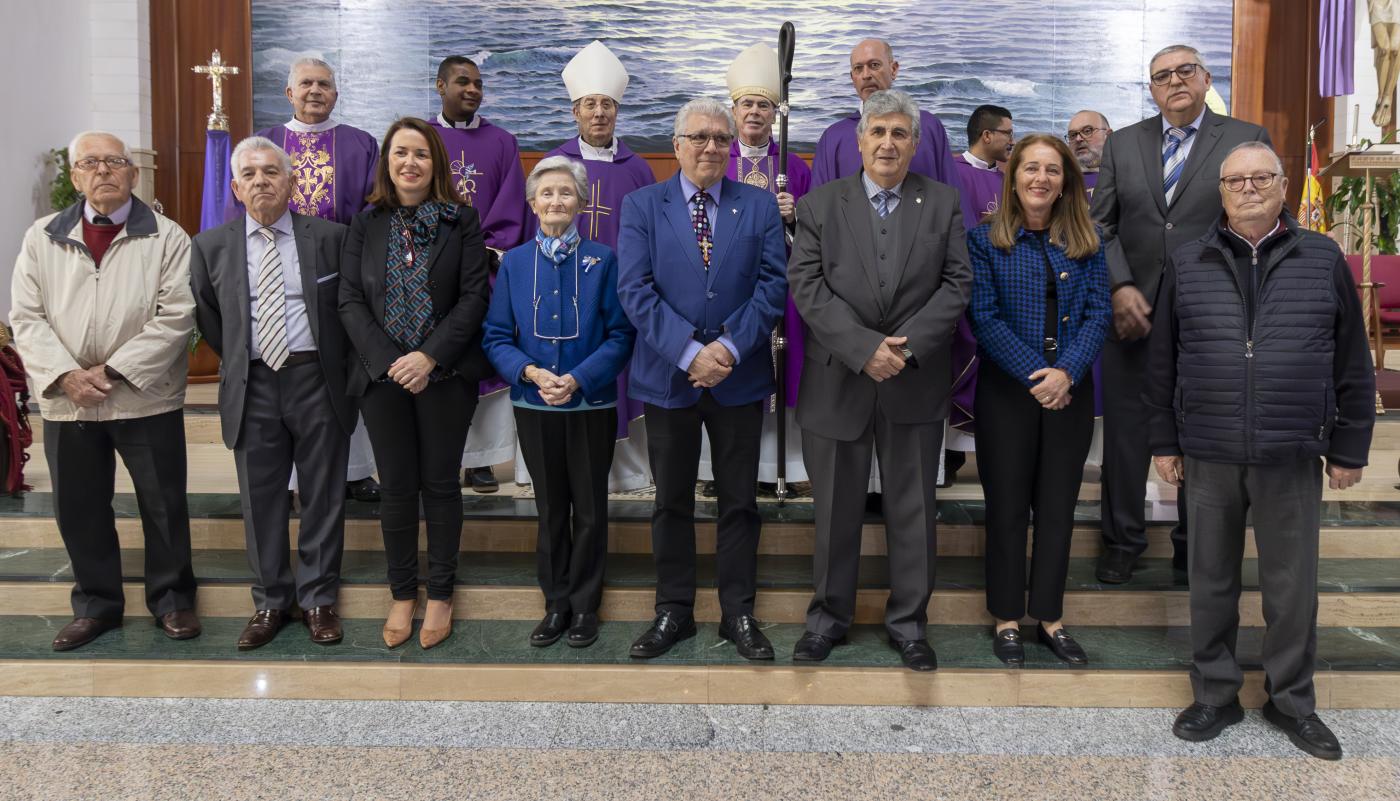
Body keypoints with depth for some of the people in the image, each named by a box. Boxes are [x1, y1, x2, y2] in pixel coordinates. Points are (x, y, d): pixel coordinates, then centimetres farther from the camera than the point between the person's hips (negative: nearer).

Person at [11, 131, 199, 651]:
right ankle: (96, 604, 29)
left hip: (146, 399, -3)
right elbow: (26, 317, 3)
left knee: (163, 504, 6)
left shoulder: (167, 238, -2)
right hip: (66, 402, 3)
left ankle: (171, 599, 24)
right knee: (78, 509, 12)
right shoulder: (42, 237, 7)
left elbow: (174, 316, -10)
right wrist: (66, 375, -12)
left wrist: (112, 371, -15)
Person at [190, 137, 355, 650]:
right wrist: (237, 362, 11)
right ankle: (270, 602, 23)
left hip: (318, 382, -1)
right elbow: (207, 317, 14)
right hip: (252, 388, 2)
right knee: (261, 500, 8)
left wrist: (337, 365, 6)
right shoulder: (211, 246, 4)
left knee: (323, 497, 7)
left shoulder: (330, 237, 0)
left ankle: (318, 599, 21)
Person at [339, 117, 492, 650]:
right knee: (397, 488, 8)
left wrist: (430, 357, -15)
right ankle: (402, 594, 22)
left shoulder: (462, 221, 2)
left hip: (445, 375, -2)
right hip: (383, 376, 2)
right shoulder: (365, 226, 8)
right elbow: (350, 302, 2)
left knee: (440, 484, 6)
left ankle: (440, 595, 20)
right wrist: (389, 361, -11)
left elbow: (474, 296, -6)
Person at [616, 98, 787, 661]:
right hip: (667, 377, 0)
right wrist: (689, 352, -17)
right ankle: (673, 611, 24)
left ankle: (739, 613, 22)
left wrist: (730, 347, -16)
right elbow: (634, 289, -8)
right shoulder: (641, 206, 2)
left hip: (740, 377, 1)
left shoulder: (760, 205, 5)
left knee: (740, 502, 9)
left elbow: (773, 283, -3)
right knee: (672, 502, 10)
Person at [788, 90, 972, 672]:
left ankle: (908, 621, 23)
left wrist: (907, 343, -14)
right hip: (837, 380, 0)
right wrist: (865, 347, -16)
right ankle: (829, 615, 26)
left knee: (913, 511, 8)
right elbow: (807, 287, -6)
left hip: (915, 385, 1)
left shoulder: (943, 204, 6)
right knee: (836, 510, 9)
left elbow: (956, 284, 0)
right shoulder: (820, 204, 3)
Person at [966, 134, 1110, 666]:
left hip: (1070, 391, 3)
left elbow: (1098, 315, 0)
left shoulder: (1085, 243, 6)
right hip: (1007, 390, -3)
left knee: (1058, 507, 9)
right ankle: (1007, 619, 18)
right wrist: (1034, 375, -17)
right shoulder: (986, 240, -2)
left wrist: (1066, 371, -16)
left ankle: (1049, 616, 23)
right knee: (1007, 506, 5)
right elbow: (984, 317, -9)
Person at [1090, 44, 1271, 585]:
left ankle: (1195, 544, 26)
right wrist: (1120, 287, -9)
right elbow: (1101, 225, 5)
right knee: (1125, 434, 8)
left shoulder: (1247, 140, 2)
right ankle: (1123, 540, 23)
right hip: (1133, 314, 2)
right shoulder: (1122, 144, 9)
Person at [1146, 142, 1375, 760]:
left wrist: (1349, 447, 4)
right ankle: (1215, 696, 25)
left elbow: (1353, 364, 6)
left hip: (1293, 458, 0)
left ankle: (1292, 701, 27)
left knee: (1293, 586, 9)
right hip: (1209, 455, 1)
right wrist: (1164, 442, 6)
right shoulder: (1187, 264, 6)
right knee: (1211, 582, 10)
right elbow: (1162, 362, 8)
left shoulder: (1323, 259, 5)